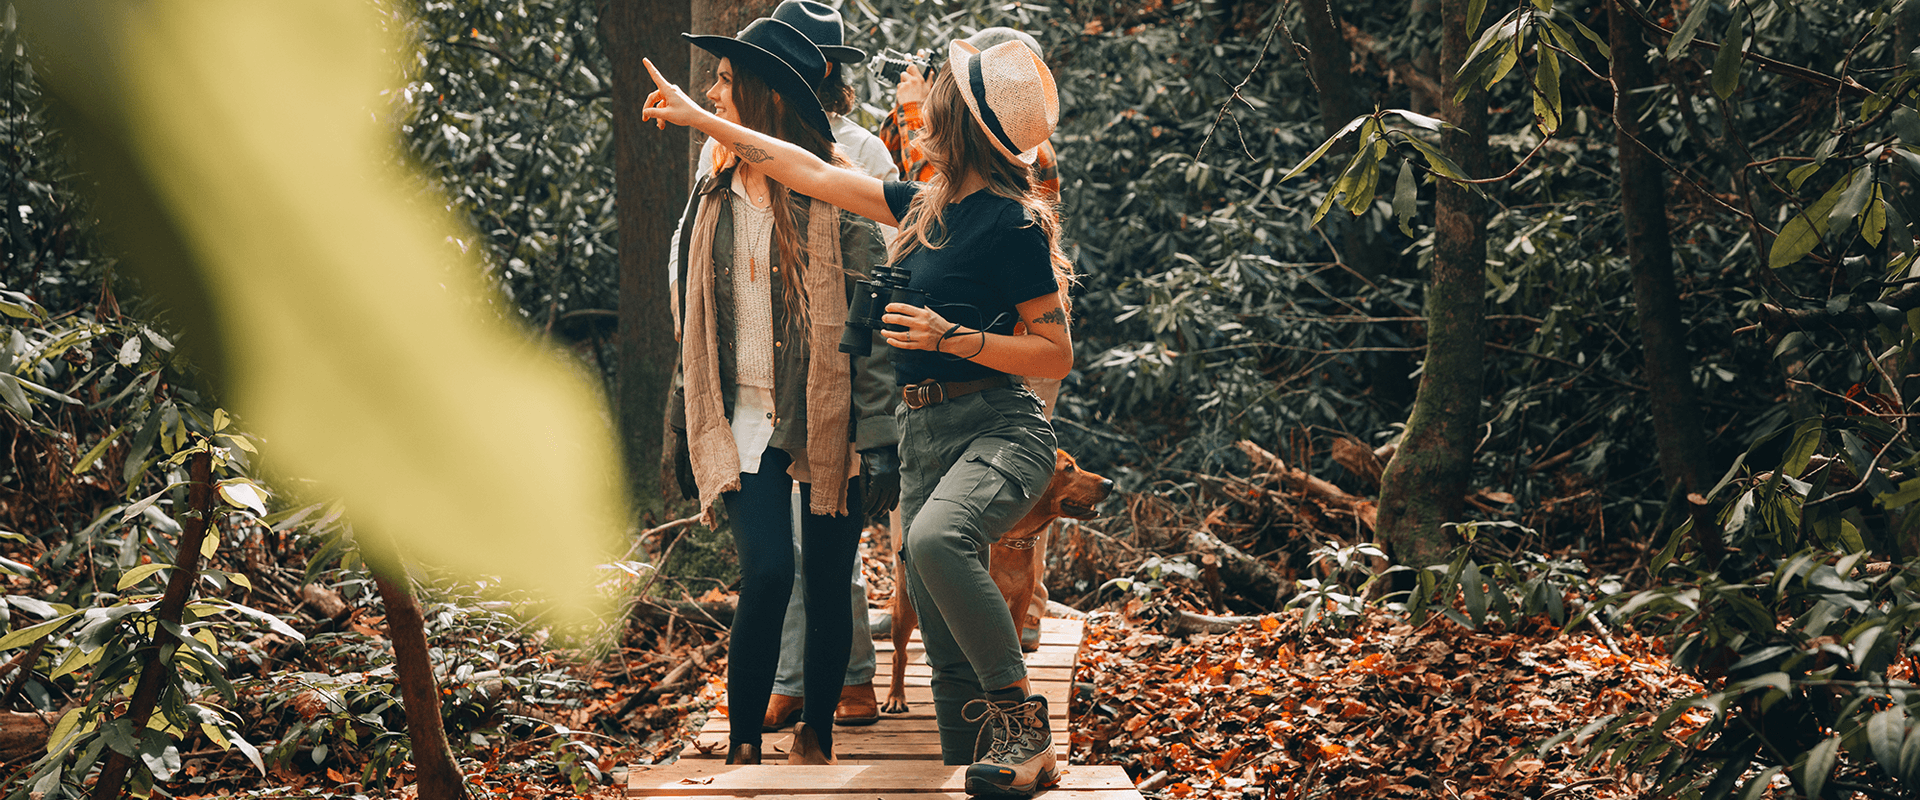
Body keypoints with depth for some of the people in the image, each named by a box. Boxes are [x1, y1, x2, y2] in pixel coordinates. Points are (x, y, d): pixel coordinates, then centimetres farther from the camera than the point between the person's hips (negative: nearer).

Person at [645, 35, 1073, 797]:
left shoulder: (1010, 225, -11)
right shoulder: (925, 207, 11)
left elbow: (1057, 355, -11)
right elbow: (813, 172, 20)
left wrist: (950, 338, -21)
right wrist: (700, 119, 25)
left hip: (999, 429, -8)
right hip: (923, 431, 8)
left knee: (935, 538, -36)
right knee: (946, 646, 3)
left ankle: (1022, 724, -25)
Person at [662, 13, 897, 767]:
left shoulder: (837, 197, -7)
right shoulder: (713, 198, 9)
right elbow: (693, 323, 15)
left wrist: (875, 440, -13)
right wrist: (685, 427, 13)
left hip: (827, 423, -2)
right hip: (745, 423, 2)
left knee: (826, 585, 5)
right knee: (767, 573, -14)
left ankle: (817, 736, 24)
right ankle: (743, 744, 0)